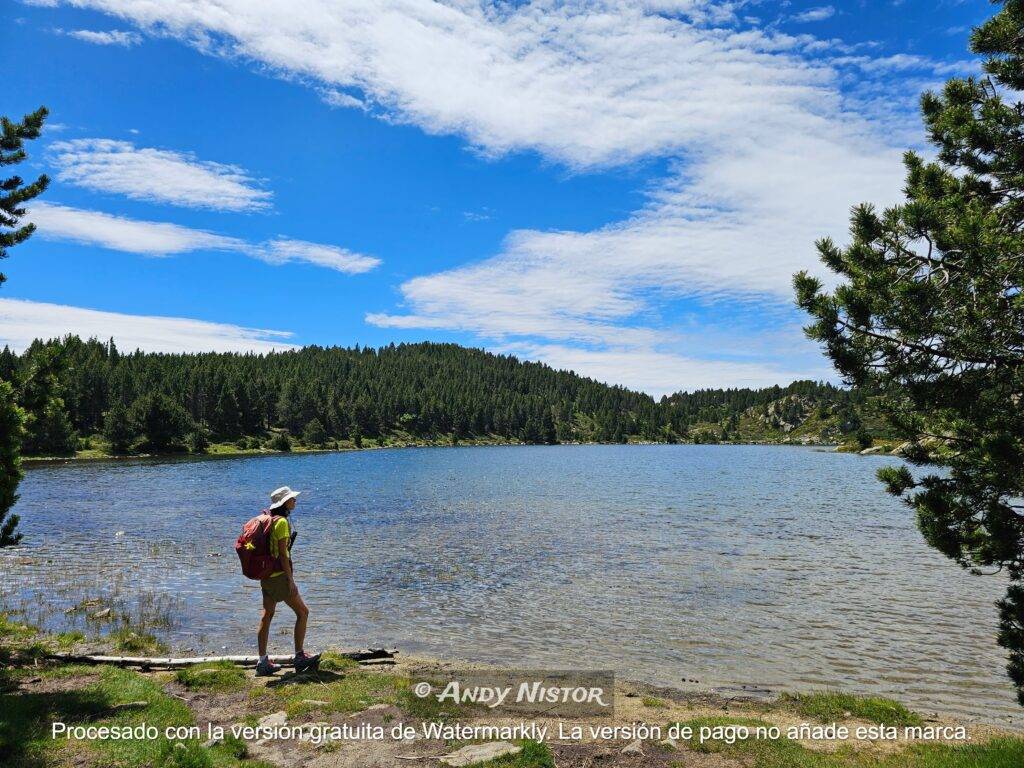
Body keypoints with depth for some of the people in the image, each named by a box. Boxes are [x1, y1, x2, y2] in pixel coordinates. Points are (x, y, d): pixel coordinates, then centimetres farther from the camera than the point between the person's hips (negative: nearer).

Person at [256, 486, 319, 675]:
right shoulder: (282, 521, -17)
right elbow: (282, 554, -19)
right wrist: (290, 579, -16)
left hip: (266, 575, 9)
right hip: (279, 575, -9)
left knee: (267, 615, 12)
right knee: (302, 612, 1)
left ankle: (263, 662, 17)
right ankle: (300, 657, 6)